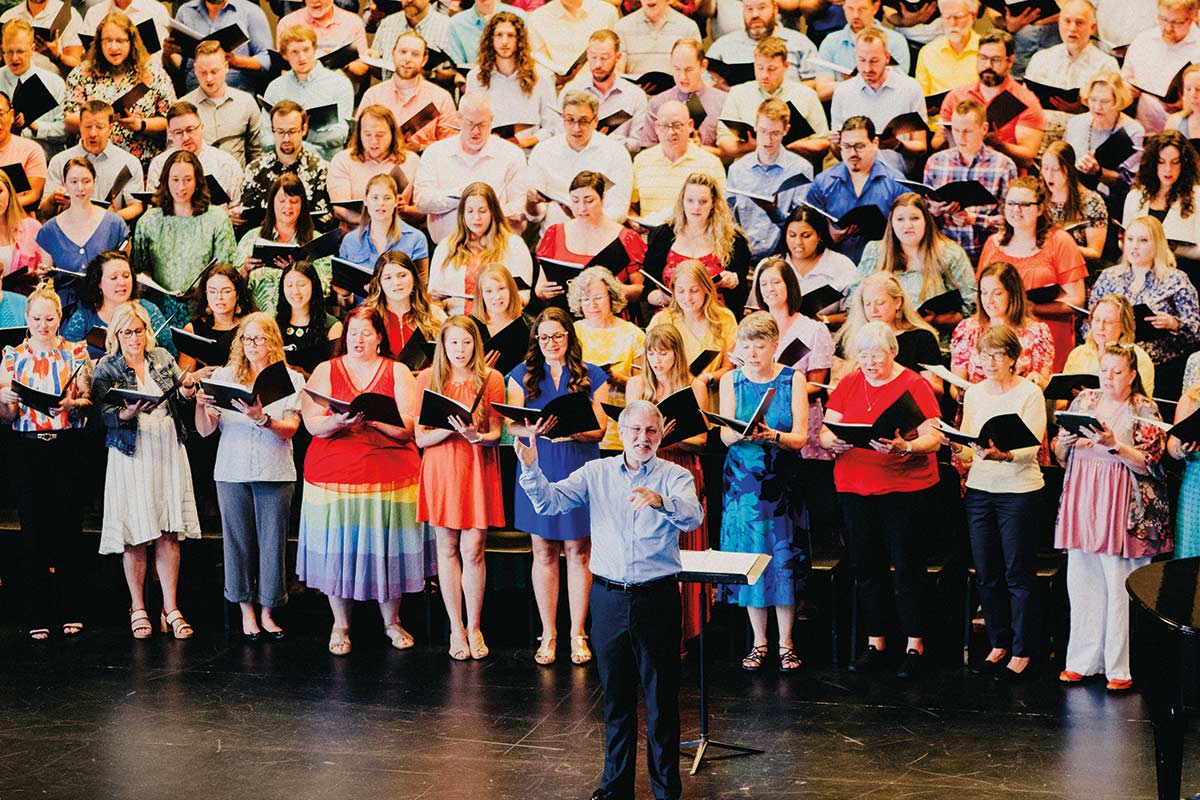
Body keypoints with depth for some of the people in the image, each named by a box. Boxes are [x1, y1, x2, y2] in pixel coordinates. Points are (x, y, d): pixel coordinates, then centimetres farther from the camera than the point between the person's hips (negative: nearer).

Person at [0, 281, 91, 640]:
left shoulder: (75, 353, 5)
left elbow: (89, 401, 1)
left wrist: (72, 403, -20)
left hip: (66, 447, -1)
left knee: (68, 528, 0)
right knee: (33, 531, 1)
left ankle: (71, 611, 9)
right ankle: (37, 616, 6)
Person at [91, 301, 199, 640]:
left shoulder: (162, 358, 11)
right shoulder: (106, 369, 1)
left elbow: (182, 402, 14)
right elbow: (105, 415, -9)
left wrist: (187, 390, -8)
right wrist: (129, 413, -28)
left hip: (169, 454, 3)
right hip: (131, 456, -2)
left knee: (169, 534, 1)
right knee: (136, 535, -1)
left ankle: (171, 609, 6)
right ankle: (137, 609, 12)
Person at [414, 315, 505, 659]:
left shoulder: (490, 379, 2)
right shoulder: (427, 379, 3)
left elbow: (495, 434, -1)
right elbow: (420, 438, 0)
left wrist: (476, 435, -22)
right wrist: (450, 428, -18)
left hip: (477, 470, -1)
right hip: (440, 470, 1)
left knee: (473, 550, -2)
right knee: (447, 548, 4)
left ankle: (474, 628, 10)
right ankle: (456, 628, 13)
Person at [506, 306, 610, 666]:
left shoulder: (592, 376, 7)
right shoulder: (522, 375, 9)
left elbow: (599, 428, 1)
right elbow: (512, 424, 0)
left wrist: (571, 432, -20)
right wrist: (533, 430, -23)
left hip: (580, 471, 0)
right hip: (538, 471, 1)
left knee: (578, 551, 1)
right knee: (544, 552, 4)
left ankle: (578, 634, 8)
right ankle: (548, 634, 11)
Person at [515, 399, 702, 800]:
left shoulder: (675, 477, -1)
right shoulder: (596, 473, 6)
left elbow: (692, 516, -20)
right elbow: (550, 501, -3)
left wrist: (659, 501, -41)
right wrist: (531, 468, -23)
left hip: (656, 597, -2)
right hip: (609, 597, 2)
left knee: (661, 696, 3)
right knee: (615, 695, 12)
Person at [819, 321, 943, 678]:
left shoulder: (914, 385, -4)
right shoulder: (848, 384, 10)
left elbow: (933, 438, -10)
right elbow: (825, 431, 7)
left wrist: (906, 447, -29)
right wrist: (833, 441, -16)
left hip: (905, 486, -4)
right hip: (854, 486, 4)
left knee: (907, 567, -2)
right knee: (865, 566, 8)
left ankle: (914, 645, 7)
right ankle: (875, 643, 18)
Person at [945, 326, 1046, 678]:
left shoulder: (1030, 393, -6)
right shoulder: (974, 393, 10)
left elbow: (1031, 449, -15)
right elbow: (968, 449, 10)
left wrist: (1003, 455, -34)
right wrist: (956, 446, -13)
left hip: (1019, 490, -5)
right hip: (979, 489, 5)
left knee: (1018, 574, 0)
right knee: (986, 573, 9)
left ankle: (1022, 651, 8)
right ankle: (999, 643, 22)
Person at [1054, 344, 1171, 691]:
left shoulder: (1144, 410, 0)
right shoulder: (1084, 400, 13)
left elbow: (1148, 464, -8)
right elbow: (1059, 454, 15)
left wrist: (1114, 445, -20)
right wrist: (1066, 441, -7)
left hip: (1121, 508, -5)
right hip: (1081, 502, 5)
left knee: (1120, 587, -6)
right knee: (1082, 582, 6)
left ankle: (1121, 667, 0)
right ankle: (1083, 660, 14)